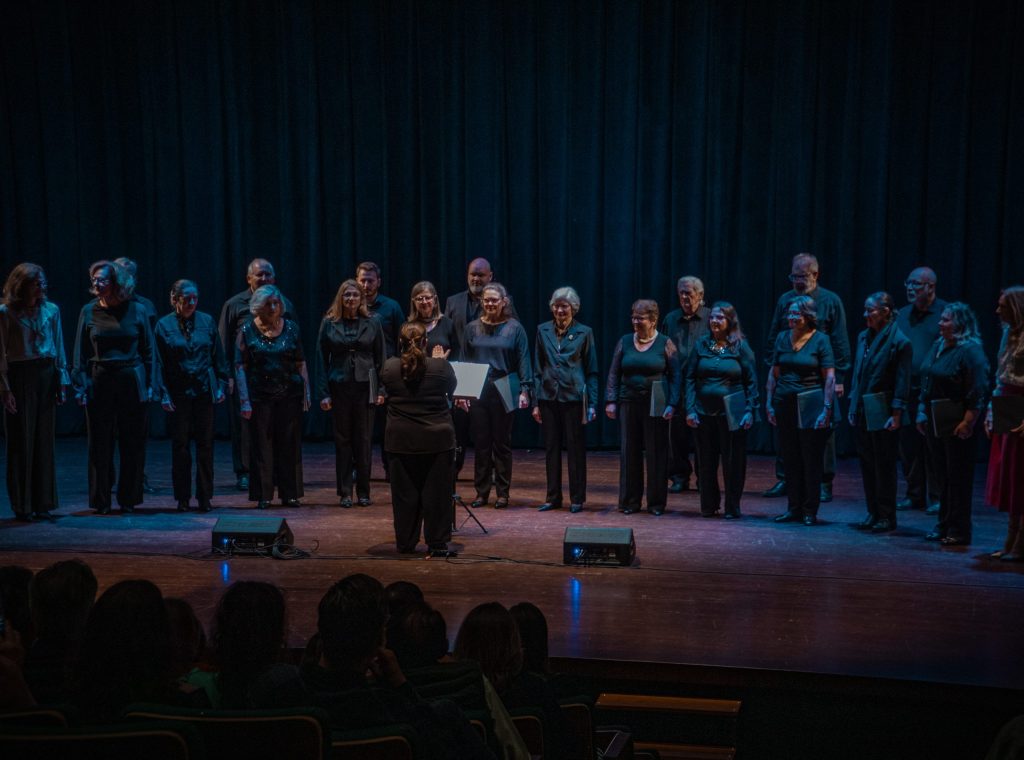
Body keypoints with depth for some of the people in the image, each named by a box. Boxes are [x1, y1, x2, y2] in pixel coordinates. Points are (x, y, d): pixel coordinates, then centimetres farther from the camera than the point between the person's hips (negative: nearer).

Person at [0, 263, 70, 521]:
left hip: (47, 376, 4)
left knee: (45, 440, 5)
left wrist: (62, 381, 6)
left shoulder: (51, 310, 8)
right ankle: (22, 505, 8)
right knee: (21, 442, 1)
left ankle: (43, 502, 13)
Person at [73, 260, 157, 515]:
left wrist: (150, 385, -1)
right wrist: (80, 386, -4)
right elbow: (80, 353, 4)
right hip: (99, 383, 0)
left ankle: (128, 499, 16)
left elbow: (149, 350, 5)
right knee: (100, 445, 3)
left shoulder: (136, 310, 1)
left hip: (132, 382, 0)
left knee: (133, 445, 4)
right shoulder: (89, 311, 3)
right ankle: (101, 501, 13)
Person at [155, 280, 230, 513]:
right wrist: (163, 394, -7)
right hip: (178, 393, -1)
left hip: (204, 391, 2)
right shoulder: (164, 325, -1)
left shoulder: (207, 321, 4)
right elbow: (159, 363, -1)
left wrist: (221, 385, 3)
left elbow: (218, 357, 8)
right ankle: (182, 498, 13)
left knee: (205, 445, 3)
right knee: (180, 445, 4)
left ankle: (205, 497, 12)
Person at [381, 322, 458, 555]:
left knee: (405, 493, 10)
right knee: (436, 492, 7)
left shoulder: (389, 367, -7)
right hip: (437, 439, -1)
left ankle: (405, 543, 17)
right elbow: (451, 390, 8)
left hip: (401, 440, 1)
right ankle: (437, 544, 11)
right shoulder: (441, 367, -11)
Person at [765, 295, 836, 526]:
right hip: (785, 405, 4)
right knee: (790, 459, 8)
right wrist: (769, 403, 6)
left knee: (812, 460, 2)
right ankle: (794, 508, 17)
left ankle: (810, 511, 9)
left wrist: (827, 409, -14)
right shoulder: (782, 338, 7)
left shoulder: (820, 340, -5)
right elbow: (773, 374, 11)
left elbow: (830, 377, -8)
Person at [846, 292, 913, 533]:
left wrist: (896, 414, -15)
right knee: (867, 464, 11)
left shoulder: (899, 342, -11)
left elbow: (902, 382, -12)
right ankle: (873, 513, 20)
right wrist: (853, 406, 11)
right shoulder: (863, 337, 9)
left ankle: (887, 517, 10)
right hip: (863, 412, 7)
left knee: (884, 466, 1)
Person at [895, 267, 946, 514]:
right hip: (907, 390, 6)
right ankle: (914, 494, 19)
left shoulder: (945, 313, -4)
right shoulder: (903, 314, 14)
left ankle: (936, 498, 7)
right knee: (908, 445, 8)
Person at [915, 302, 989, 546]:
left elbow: (978, 391, -19)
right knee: (942, 475, 15)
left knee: (958, 478, 0)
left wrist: (968, 422, -22)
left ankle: (959, 531, 7)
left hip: (956, 425, -8)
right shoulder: (938, 347, 12)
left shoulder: (971, 350, -14)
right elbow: (926, 383, 18)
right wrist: (922, 413, 15)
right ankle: (944, 525, 24)